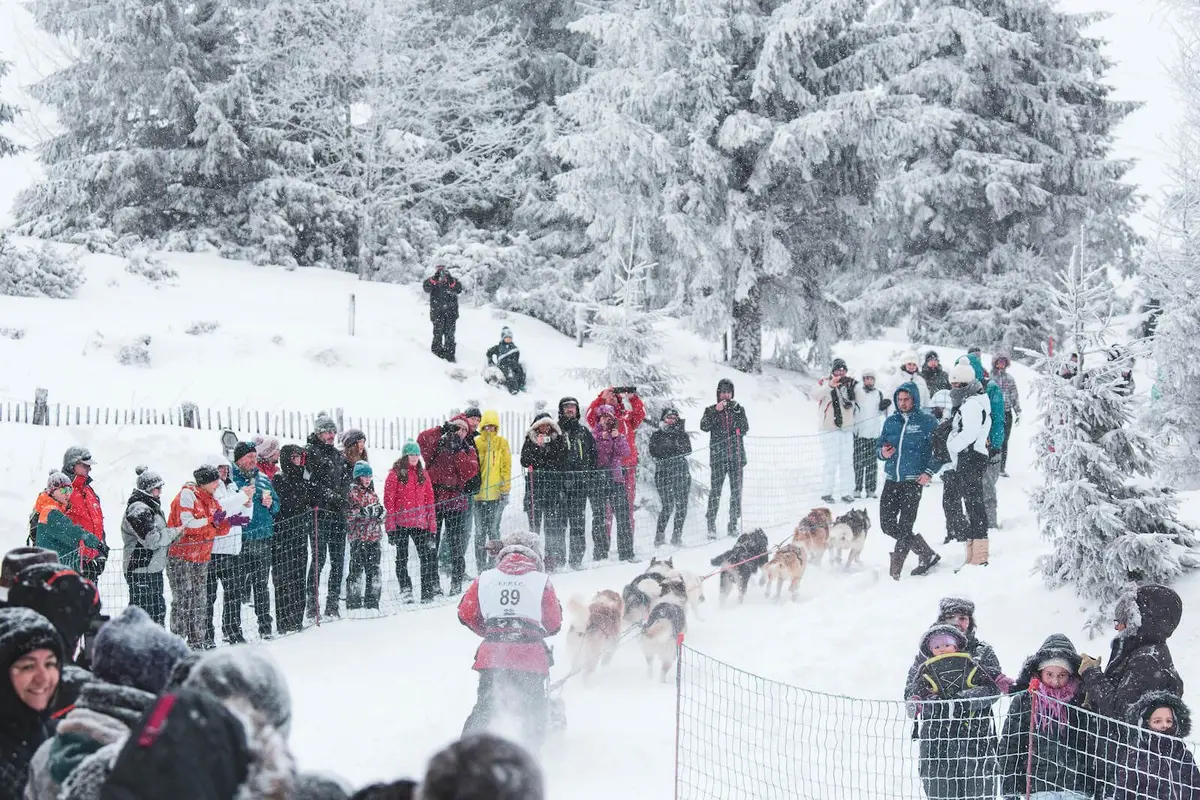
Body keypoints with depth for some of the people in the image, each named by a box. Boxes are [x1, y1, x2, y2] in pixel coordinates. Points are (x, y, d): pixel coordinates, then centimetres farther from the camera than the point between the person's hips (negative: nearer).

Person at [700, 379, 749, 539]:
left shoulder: (739, 409, 12)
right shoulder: (711, 410, 9)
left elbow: (745, 429, 0)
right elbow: (704, 427, -8)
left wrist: (737, 411, -11)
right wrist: (716, 410, -18)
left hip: (736, 456, 2)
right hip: (718, 457, -2)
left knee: (736, 491, 1)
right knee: (715, 491, -9)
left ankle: (734, 525, 7)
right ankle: (711, 526, -8)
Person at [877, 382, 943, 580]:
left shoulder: (927, 422, -2)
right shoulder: (890, 422, 12)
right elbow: (879, 445, 20)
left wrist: (929, 472, -12)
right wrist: (883, 452, -4)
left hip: (914, 482, -6)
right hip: (891, 481, 6)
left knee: (904, 527, -8)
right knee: (887, 525, 5)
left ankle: (894, 571, -3)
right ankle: (927, 554, 20)